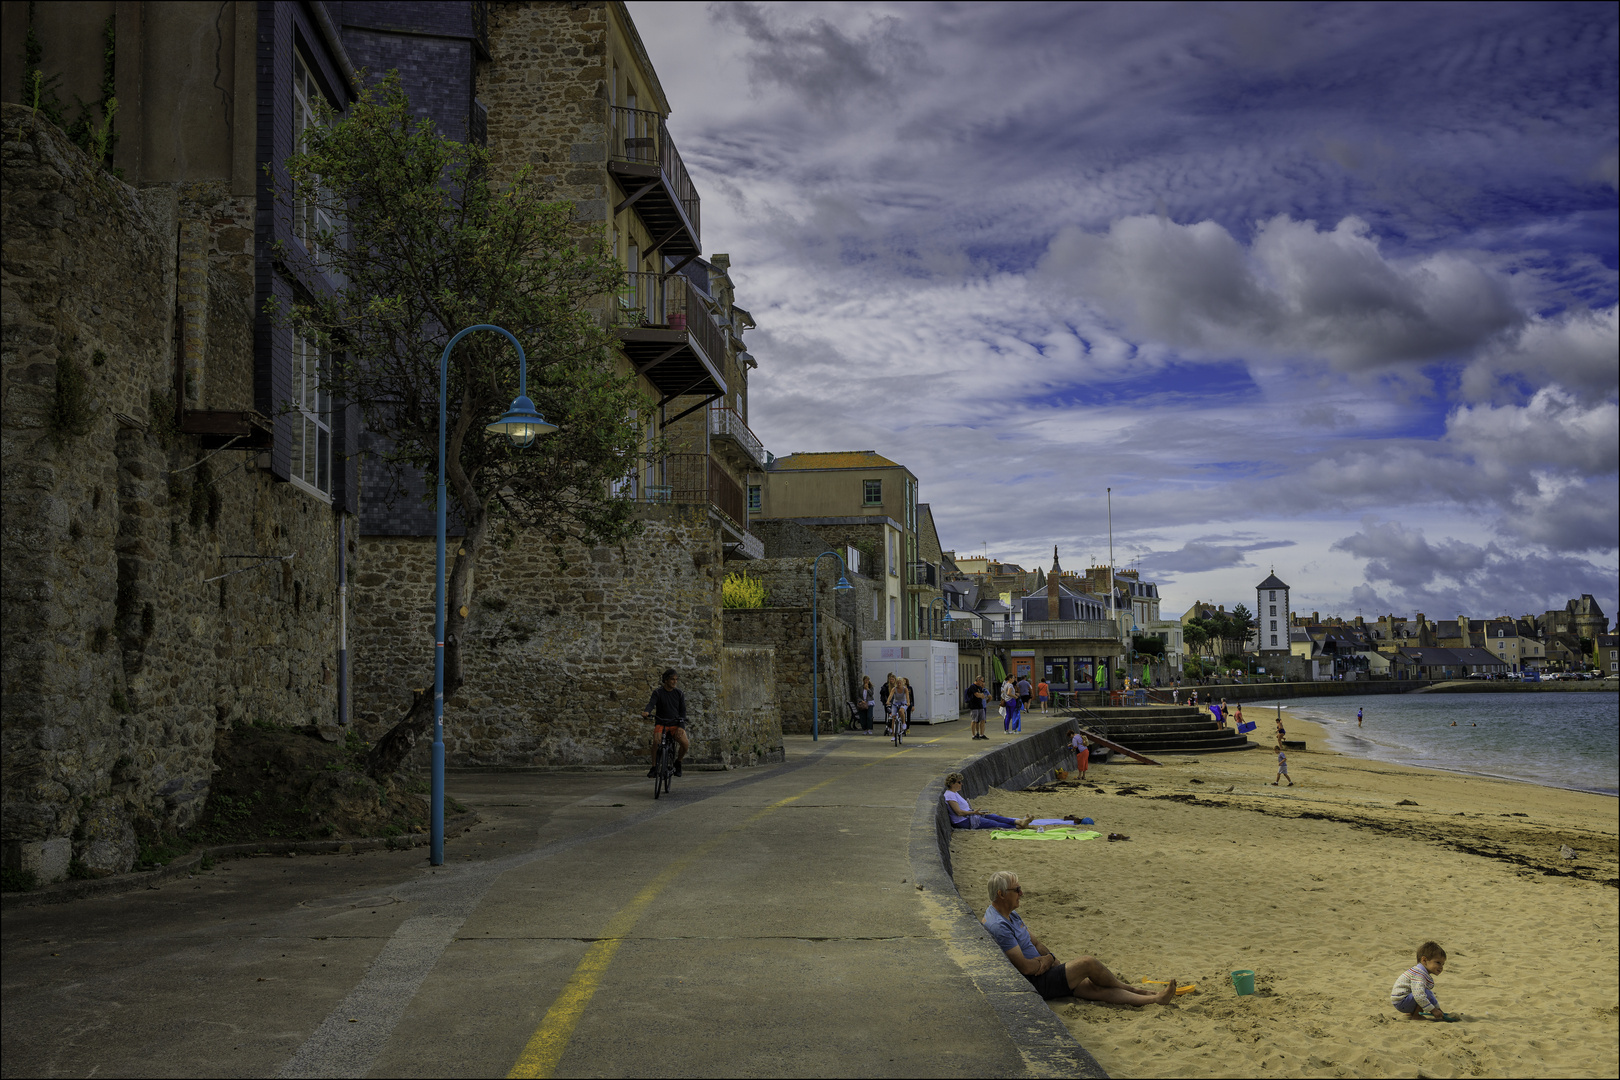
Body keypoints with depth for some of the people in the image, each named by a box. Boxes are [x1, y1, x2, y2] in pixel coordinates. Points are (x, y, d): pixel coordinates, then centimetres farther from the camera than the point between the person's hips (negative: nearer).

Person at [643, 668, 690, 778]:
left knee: (685, 743, -22)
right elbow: (651, 704, -17)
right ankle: (654, 766, -17)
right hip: (661, 723, -2)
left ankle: (678, 762, 7)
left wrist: (681, 726, -12)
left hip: (675, 724, 2)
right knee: (656, 741, -32)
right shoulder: (658, 693, 0)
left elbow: (682, 711, 4)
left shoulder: (679, 694, 7)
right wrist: (646, 712, -41)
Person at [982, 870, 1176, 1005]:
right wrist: (1046, 961, -6)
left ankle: (1155, 998, -1)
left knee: (1096, 987, 1)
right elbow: (1024, 967, -27)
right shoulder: (998, 926, -25)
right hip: (1035, 984, -10)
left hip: (1041, 974, 10)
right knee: (1088, 963, -9)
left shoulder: (1010, 914, 12)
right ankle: (1127, 988, 18)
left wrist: (1050, 959, -1)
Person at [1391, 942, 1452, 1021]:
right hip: (1401, 1002, -11)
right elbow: (1419, 995, -33)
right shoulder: (1419, 973, -22)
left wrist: (1437, 1008, 25)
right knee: (1427, 993, -24)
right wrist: (1433, 1010, -28)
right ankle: (1415, 1016, -12)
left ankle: (1411, 1013, 11)